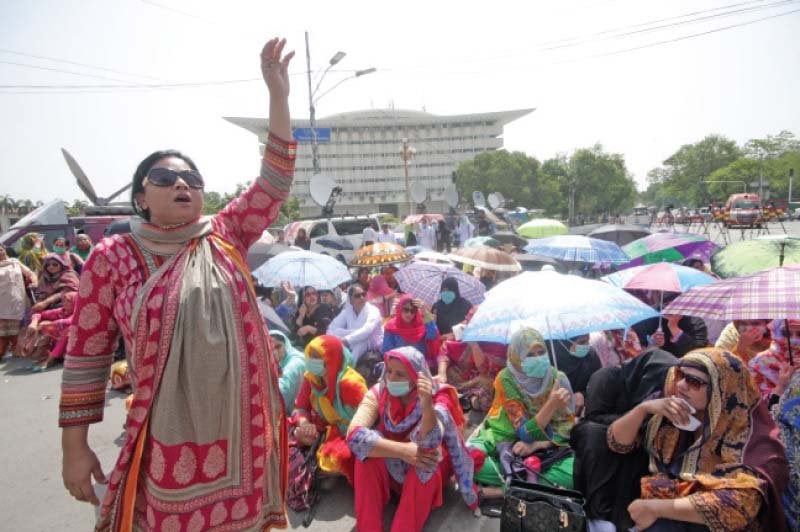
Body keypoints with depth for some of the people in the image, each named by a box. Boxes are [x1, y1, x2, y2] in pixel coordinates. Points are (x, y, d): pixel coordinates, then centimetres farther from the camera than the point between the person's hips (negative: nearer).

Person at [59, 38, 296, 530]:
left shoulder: (226, 238, 1)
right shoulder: (114, 256, -5)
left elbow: (274, 182, -5)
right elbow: (86, 352, -2)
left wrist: (279, 94, -12)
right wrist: (75, 446, -1)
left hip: (245, 429, 3)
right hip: (170, 441, -2)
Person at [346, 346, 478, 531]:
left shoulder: (438, 398, -22)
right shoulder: (378, 393, -17)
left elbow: (428, 444, -40)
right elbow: (354, 434, -32)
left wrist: (427, 404, -58)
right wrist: (402, 450, -40)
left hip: (426, 472, -1)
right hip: (389, 468, 2)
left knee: (428, 454, -35)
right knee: (367, 451, -29)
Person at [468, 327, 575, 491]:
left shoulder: (558, 378, -9)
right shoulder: (505, 380, -16)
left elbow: (568, 429, -6)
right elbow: (526, 434, -20)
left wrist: (536, 445, -22)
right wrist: (551, 405, -35)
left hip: (546, 449, 1)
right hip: (505, 445, -1)